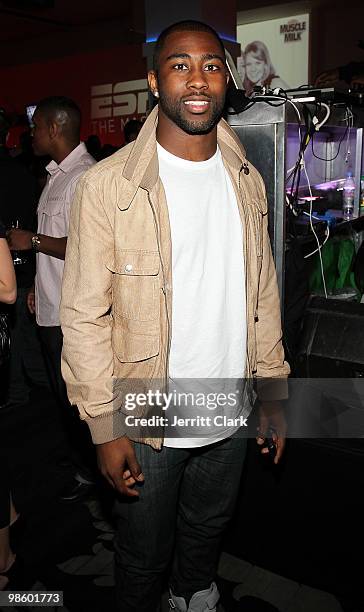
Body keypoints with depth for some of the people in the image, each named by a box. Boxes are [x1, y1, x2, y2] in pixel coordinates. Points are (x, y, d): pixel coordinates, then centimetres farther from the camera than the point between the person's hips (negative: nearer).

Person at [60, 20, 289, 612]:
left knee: (208, 529, 28)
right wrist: (107, 428, -13)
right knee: (145, 552, 18)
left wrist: (274, 390, 8)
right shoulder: (107, 185, -15)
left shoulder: (247, 181, 2)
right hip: (148, 420, -4)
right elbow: (84, 316, -13)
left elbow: (263, 294, 8)